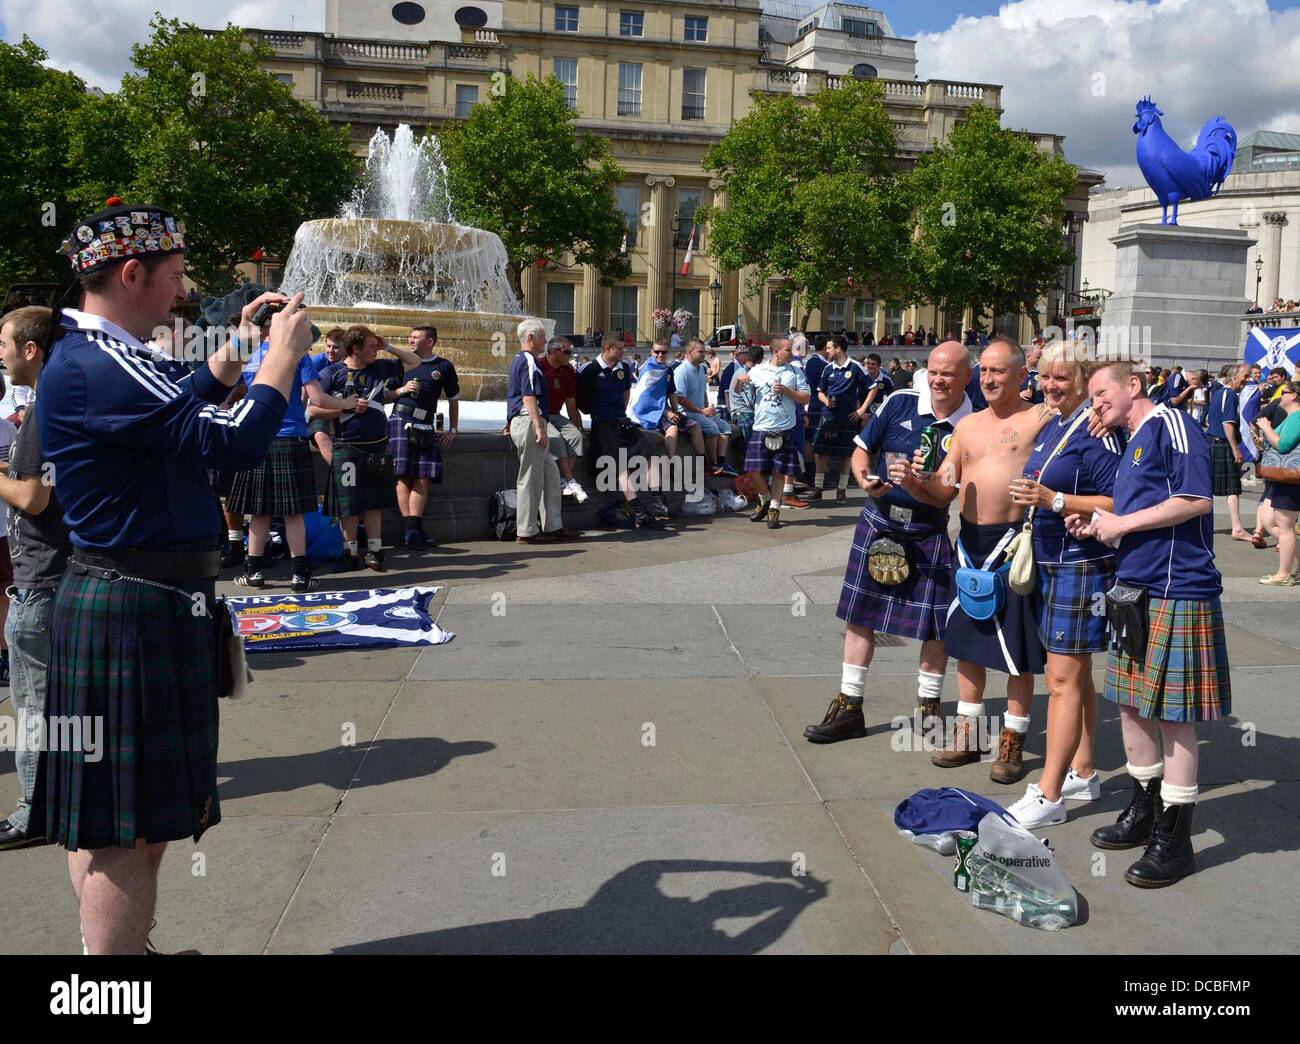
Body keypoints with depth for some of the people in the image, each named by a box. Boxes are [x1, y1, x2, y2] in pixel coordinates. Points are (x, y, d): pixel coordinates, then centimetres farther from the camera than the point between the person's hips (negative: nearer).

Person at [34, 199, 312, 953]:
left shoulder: (101, 355, 12)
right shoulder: (97, 367, -20)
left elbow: (184, 405, 29)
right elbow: (234, 440, -25)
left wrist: (241, 342, 17)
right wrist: (283, 353, -10)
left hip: (137, 600, 11)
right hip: (140, 609, -11)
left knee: (108, 819, 21)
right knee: (130, 830, -2)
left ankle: (119, 945, 36)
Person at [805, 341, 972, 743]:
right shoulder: (901, 402, -3)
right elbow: (862, 450, 4)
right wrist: (864, 478, -18)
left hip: (930, 533, -2)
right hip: (878, 523, 2)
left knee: (935, 625, 4)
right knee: (859, 615, 7)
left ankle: (929, 709, 25)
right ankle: (849, 709, 20)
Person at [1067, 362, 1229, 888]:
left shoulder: (1170, 424, -9)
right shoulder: (1131, 445, 19)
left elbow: (1197, 499, -21)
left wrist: (1123, 522, -15)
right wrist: (1098, 525, 8)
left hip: (1177, 593, -9)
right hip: (1135, 589, 9)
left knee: (1174, 715, -2)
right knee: (1132, 704, 15)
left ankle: (1174, 841, 8)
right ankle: (1145, 810, 32)